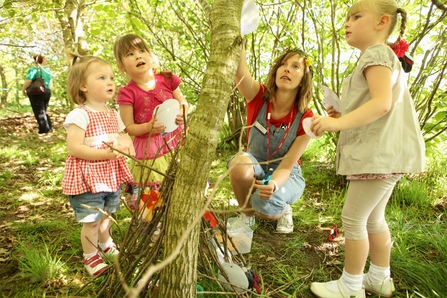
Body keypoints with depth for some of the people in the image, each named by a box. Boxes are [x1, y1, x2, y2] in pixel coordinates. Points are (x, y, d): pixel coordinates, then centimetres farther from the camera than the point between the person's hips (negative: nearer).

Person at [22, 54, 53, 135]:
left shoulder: (33, 69, -11)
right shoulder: (47, 70, 7)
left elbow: (28, 81, -17)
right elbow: (51, 82, 14)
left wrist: (23, 90, -2)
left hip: (36, 93, -6)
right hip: (47, 92, 6)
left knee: (39, 112, 2)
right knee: (44, 111, 18)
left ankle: (44, 129, 2)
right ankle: (50, 128, 17)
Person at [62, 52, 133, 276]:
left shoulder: (113, 114, 7)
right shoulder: (79, 115, -17)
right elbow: (74, 148, -23)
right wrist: (105, 153, -29)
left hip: (111, 175, 7)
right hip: (87, 178, -7)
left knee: (106, 215, 22)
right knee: (91, 220, 4)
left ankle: (106, 244, 46)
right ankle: (90, 256, 26)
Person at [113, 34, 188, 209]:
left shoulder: (167, 79, -2)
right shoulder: (127, 93, -10)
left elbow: (182, 102, 12)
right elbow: (128, 127, -6)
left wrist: (183, 113, -10)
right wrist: (148, 127, -24)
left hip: (176, 140, 3)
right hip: (149, 150, -2)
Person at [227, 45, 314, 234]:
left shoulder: (305, 119, -21)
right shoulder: (259, 96, -19)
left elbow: (286, 166, -23)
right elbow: (238, 70, -41)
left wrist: (273, 185, -45)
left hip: (286, 176, -1)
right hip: (254, 168, 2)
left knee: (264, 203, -34)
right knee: (240, 163, -35)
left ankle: (283, 210, 5)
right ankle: (247, 214, -5)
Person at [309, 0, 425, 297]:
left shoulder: (377, 53, -10)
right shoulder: (379, 57, 24)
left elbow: (382, 103, -25)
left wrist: (338, 123, -34)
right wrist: (343, 116, 14)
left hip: (379, 153, -11)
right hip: (380, 153, 11)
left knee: (353, 218, -3)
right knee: (372, 218, 17)